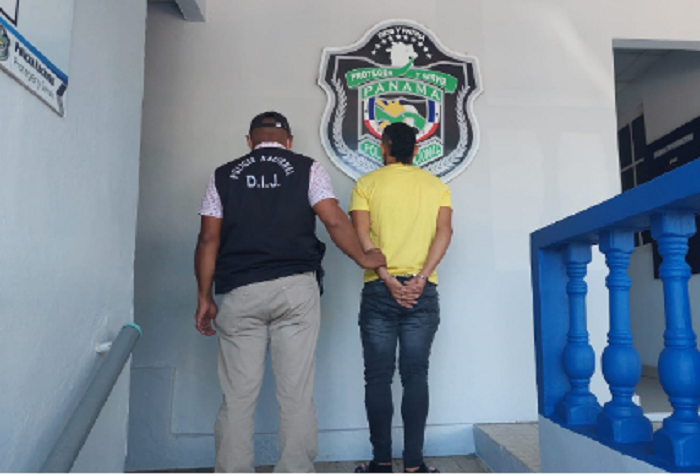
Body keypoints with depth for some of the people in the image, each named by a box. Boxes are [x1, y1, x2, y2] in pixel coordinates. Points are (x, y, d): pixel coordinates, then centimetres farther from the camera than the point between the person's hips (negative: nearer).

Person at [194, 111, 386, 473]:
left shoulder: (224, 175, 12)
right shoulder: (307, 169, 7)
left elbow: (208, 239, 6)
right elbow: (335, 220, -3)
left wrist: (204, 298, 10)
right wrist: (363, 258, 11)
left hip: (240, 293, 1)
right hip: (296, 289, -1)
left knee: (237, 398, 6)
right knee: (297, 395, 4)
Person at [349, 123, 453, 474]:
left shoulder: (366, 184, 5)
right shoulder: (436, 185, 10)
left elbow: (361, 234, -8)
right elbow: (444, 232, -4)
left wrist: (387, 279, -13)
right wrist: (421, 278, -11)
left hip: (378, 290, -1)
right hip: (422, 292, 1)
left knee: (378, 378, 6)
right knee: (415, 376, 6)